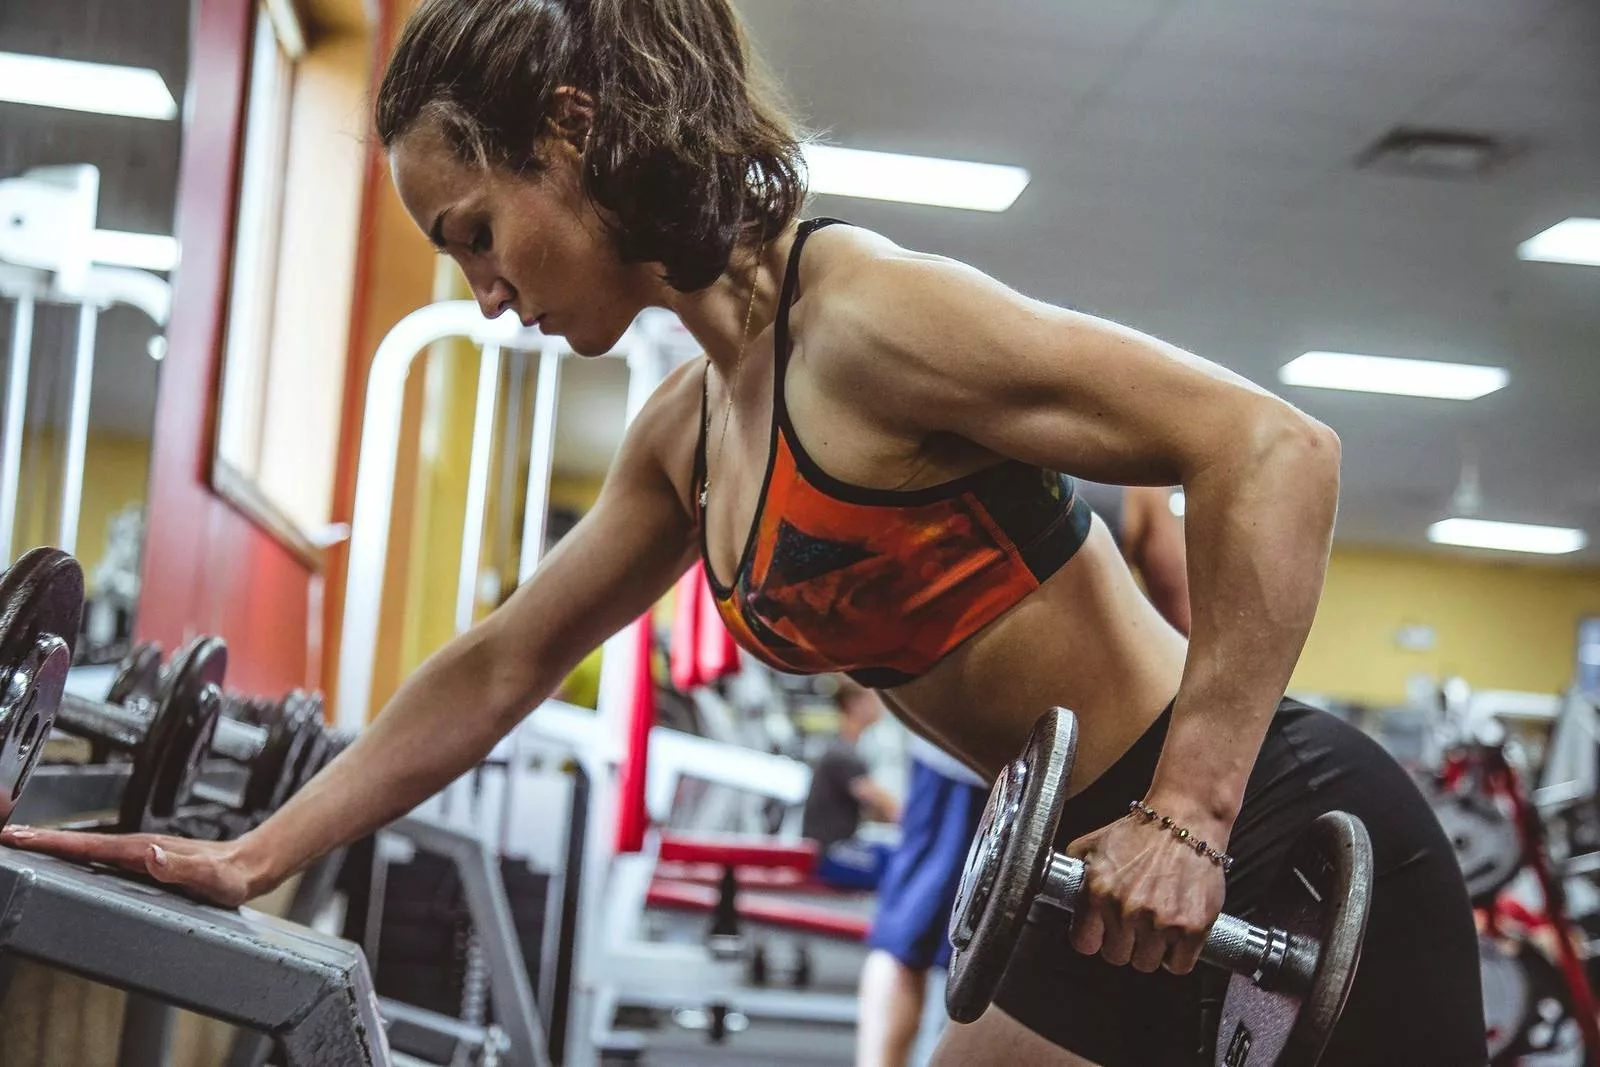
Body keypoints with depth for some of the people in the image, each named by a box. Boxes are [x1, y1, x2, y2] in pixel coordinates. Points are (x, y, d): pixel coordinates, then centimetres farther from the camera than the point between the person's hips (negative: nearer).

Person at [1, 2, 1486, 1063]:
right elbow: (498, 668, 20)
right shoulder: (685, 436, 10)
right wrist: (251, 857, 17)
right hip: (1115, 881, 10)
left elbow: (1270, 447, -23)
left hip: (1277, 853, -10)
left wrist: (1187, 814, -25)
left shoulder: (861, 315, -19)